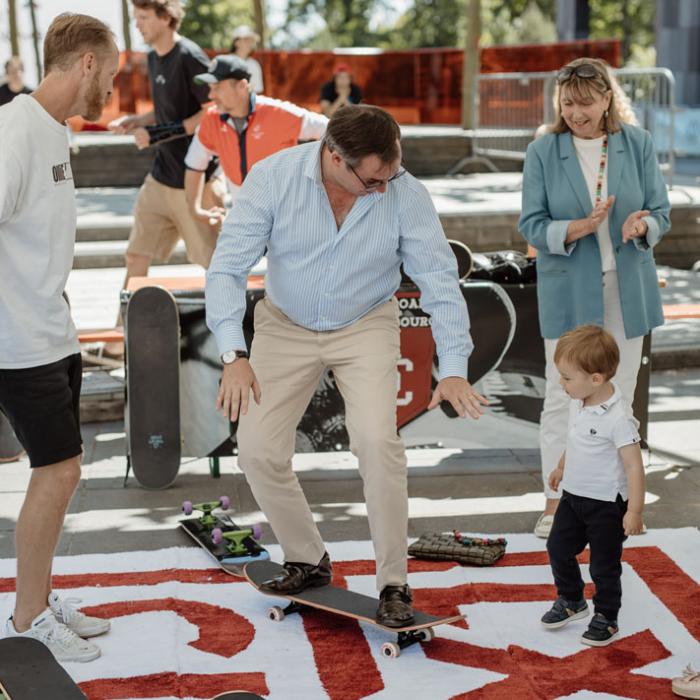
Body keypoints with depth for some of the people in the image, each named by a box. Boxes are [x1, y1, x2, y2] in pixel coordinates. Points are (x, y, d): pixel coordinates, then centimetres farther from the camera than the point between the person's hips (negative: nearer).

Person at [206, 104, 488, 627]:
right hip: (285, 327, 2)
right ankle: (308, 562, 18)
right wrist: (234, 355, -33)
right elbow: (229, 265, -22)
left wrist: (453, 368, -25)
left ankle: (394, 583, -6)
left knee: (377, 440, -23)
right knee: (259, 451, -6)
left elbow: (440, 280, -17)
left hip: (365, 328, -1)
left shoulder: (406, 194, -21)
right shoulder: (272, 177, -22)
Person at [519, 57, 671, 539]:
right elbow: (532, 225, -6)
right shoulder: (543, 153, -4)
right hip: (569, 291, -2)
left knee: (619, 396, 11)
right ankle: (556, 501, 10)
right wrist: (578, 228, -24)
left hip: (627, 288, 2)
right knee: (561, 397, -1)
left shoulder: (638, 144, 0)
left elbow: (661, 213, 0)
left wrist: (642, 225, -23)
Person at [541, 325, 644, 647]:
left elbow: (634, 466, -24)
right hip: (573, 495, 8)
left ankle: (606, 617, 24)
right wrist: (561, 468, 29)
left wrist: (634, 511, -23)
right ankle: (571, 601, 36)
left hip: (606, 503, -8)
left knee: (604, 565, 5)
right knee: (558, 548, 15)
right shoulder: (577, 403, -2)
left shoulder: (617, 418, -27)